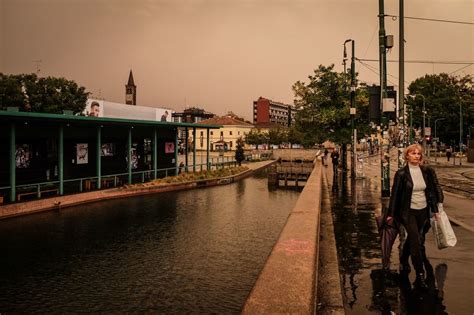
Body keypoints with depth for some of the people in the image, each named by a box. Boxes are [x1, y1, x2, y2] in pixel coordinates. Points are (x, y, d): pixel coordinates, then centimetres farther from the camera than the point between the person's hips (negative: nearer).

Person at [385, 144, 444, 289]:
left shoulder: (426, 171, 1)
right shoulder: (401, 173, -11)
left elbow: (431, 191, 7)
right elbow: (395, 194, -7)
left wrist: (435, 210, 7)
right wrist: (391, 214, -4)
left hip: (423, 211, 4)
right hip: (408, 212, -4)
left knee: (412, 238, 19)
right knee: (416, 242, -8)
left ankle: (404, 260, 43)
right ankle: (420, 275, -1)